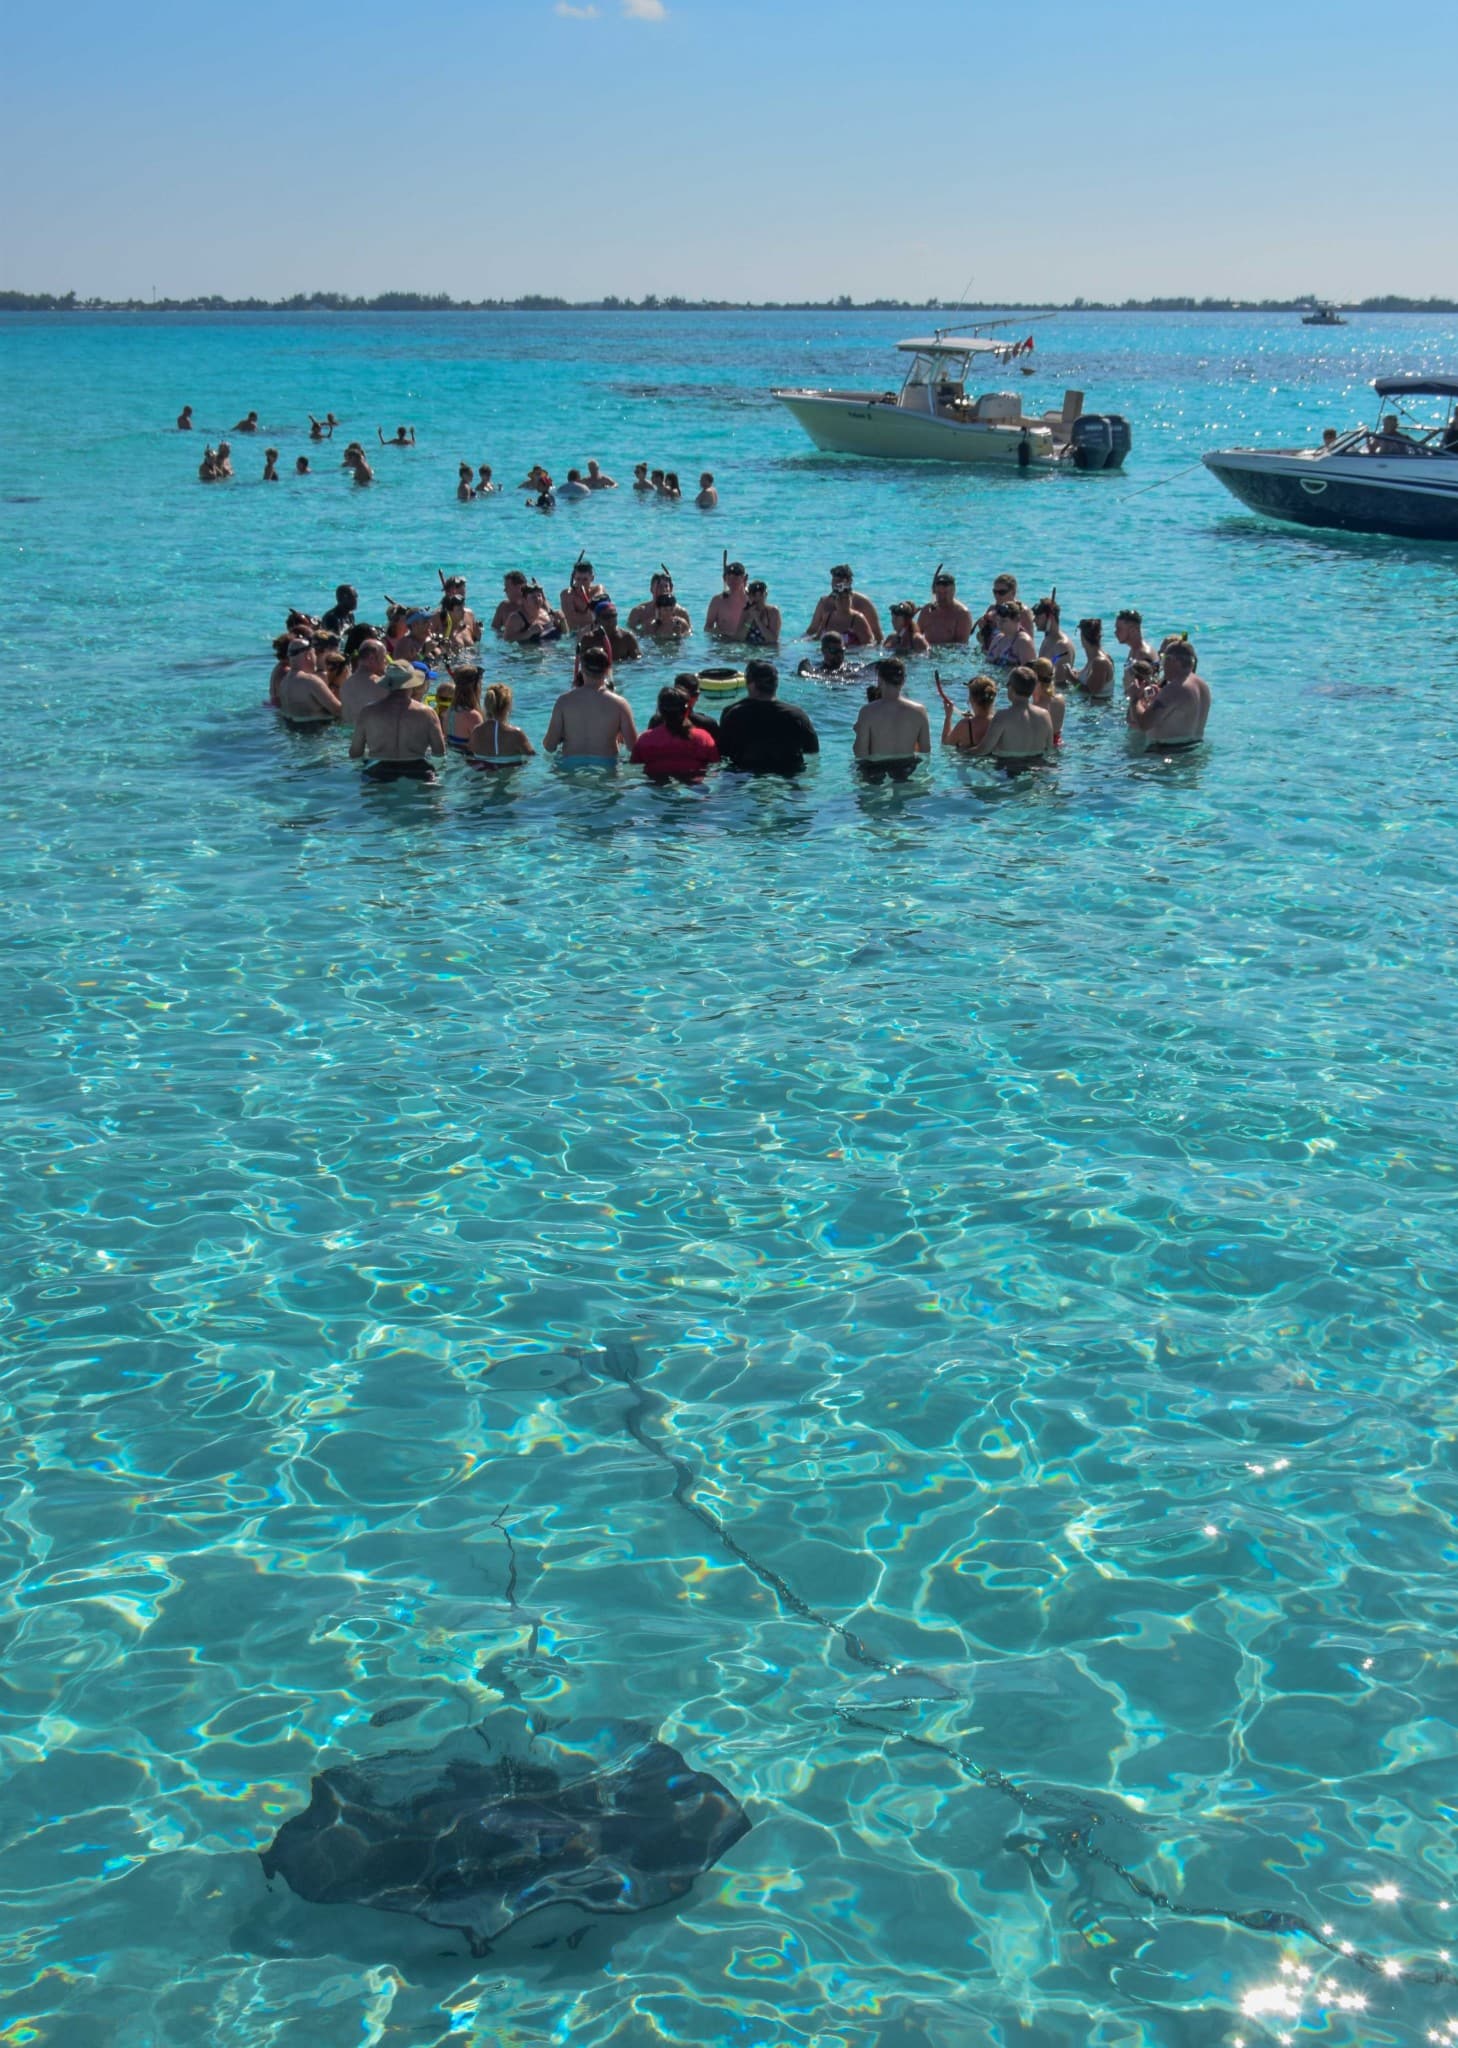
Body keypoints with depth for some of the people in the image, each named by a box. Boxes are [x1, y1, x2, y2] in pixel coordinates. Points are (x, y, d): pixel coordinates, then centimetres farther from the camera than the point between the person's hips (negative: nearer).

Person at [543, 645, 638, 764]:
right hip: (605, 765, -1)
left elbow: (549, 746, -2)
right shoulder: (619, 703, -7)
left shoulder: (564, 701, -4)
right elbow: (633, 747, -5)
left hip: (570, 764, 1)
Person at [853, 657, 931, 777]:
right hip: (907, 771, 3)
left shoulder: (868, 711, -15)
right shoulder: (919, 710, -7)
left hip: (877, 772, -3)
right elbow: (926, 751, 0)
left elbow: (860, 753, -14)